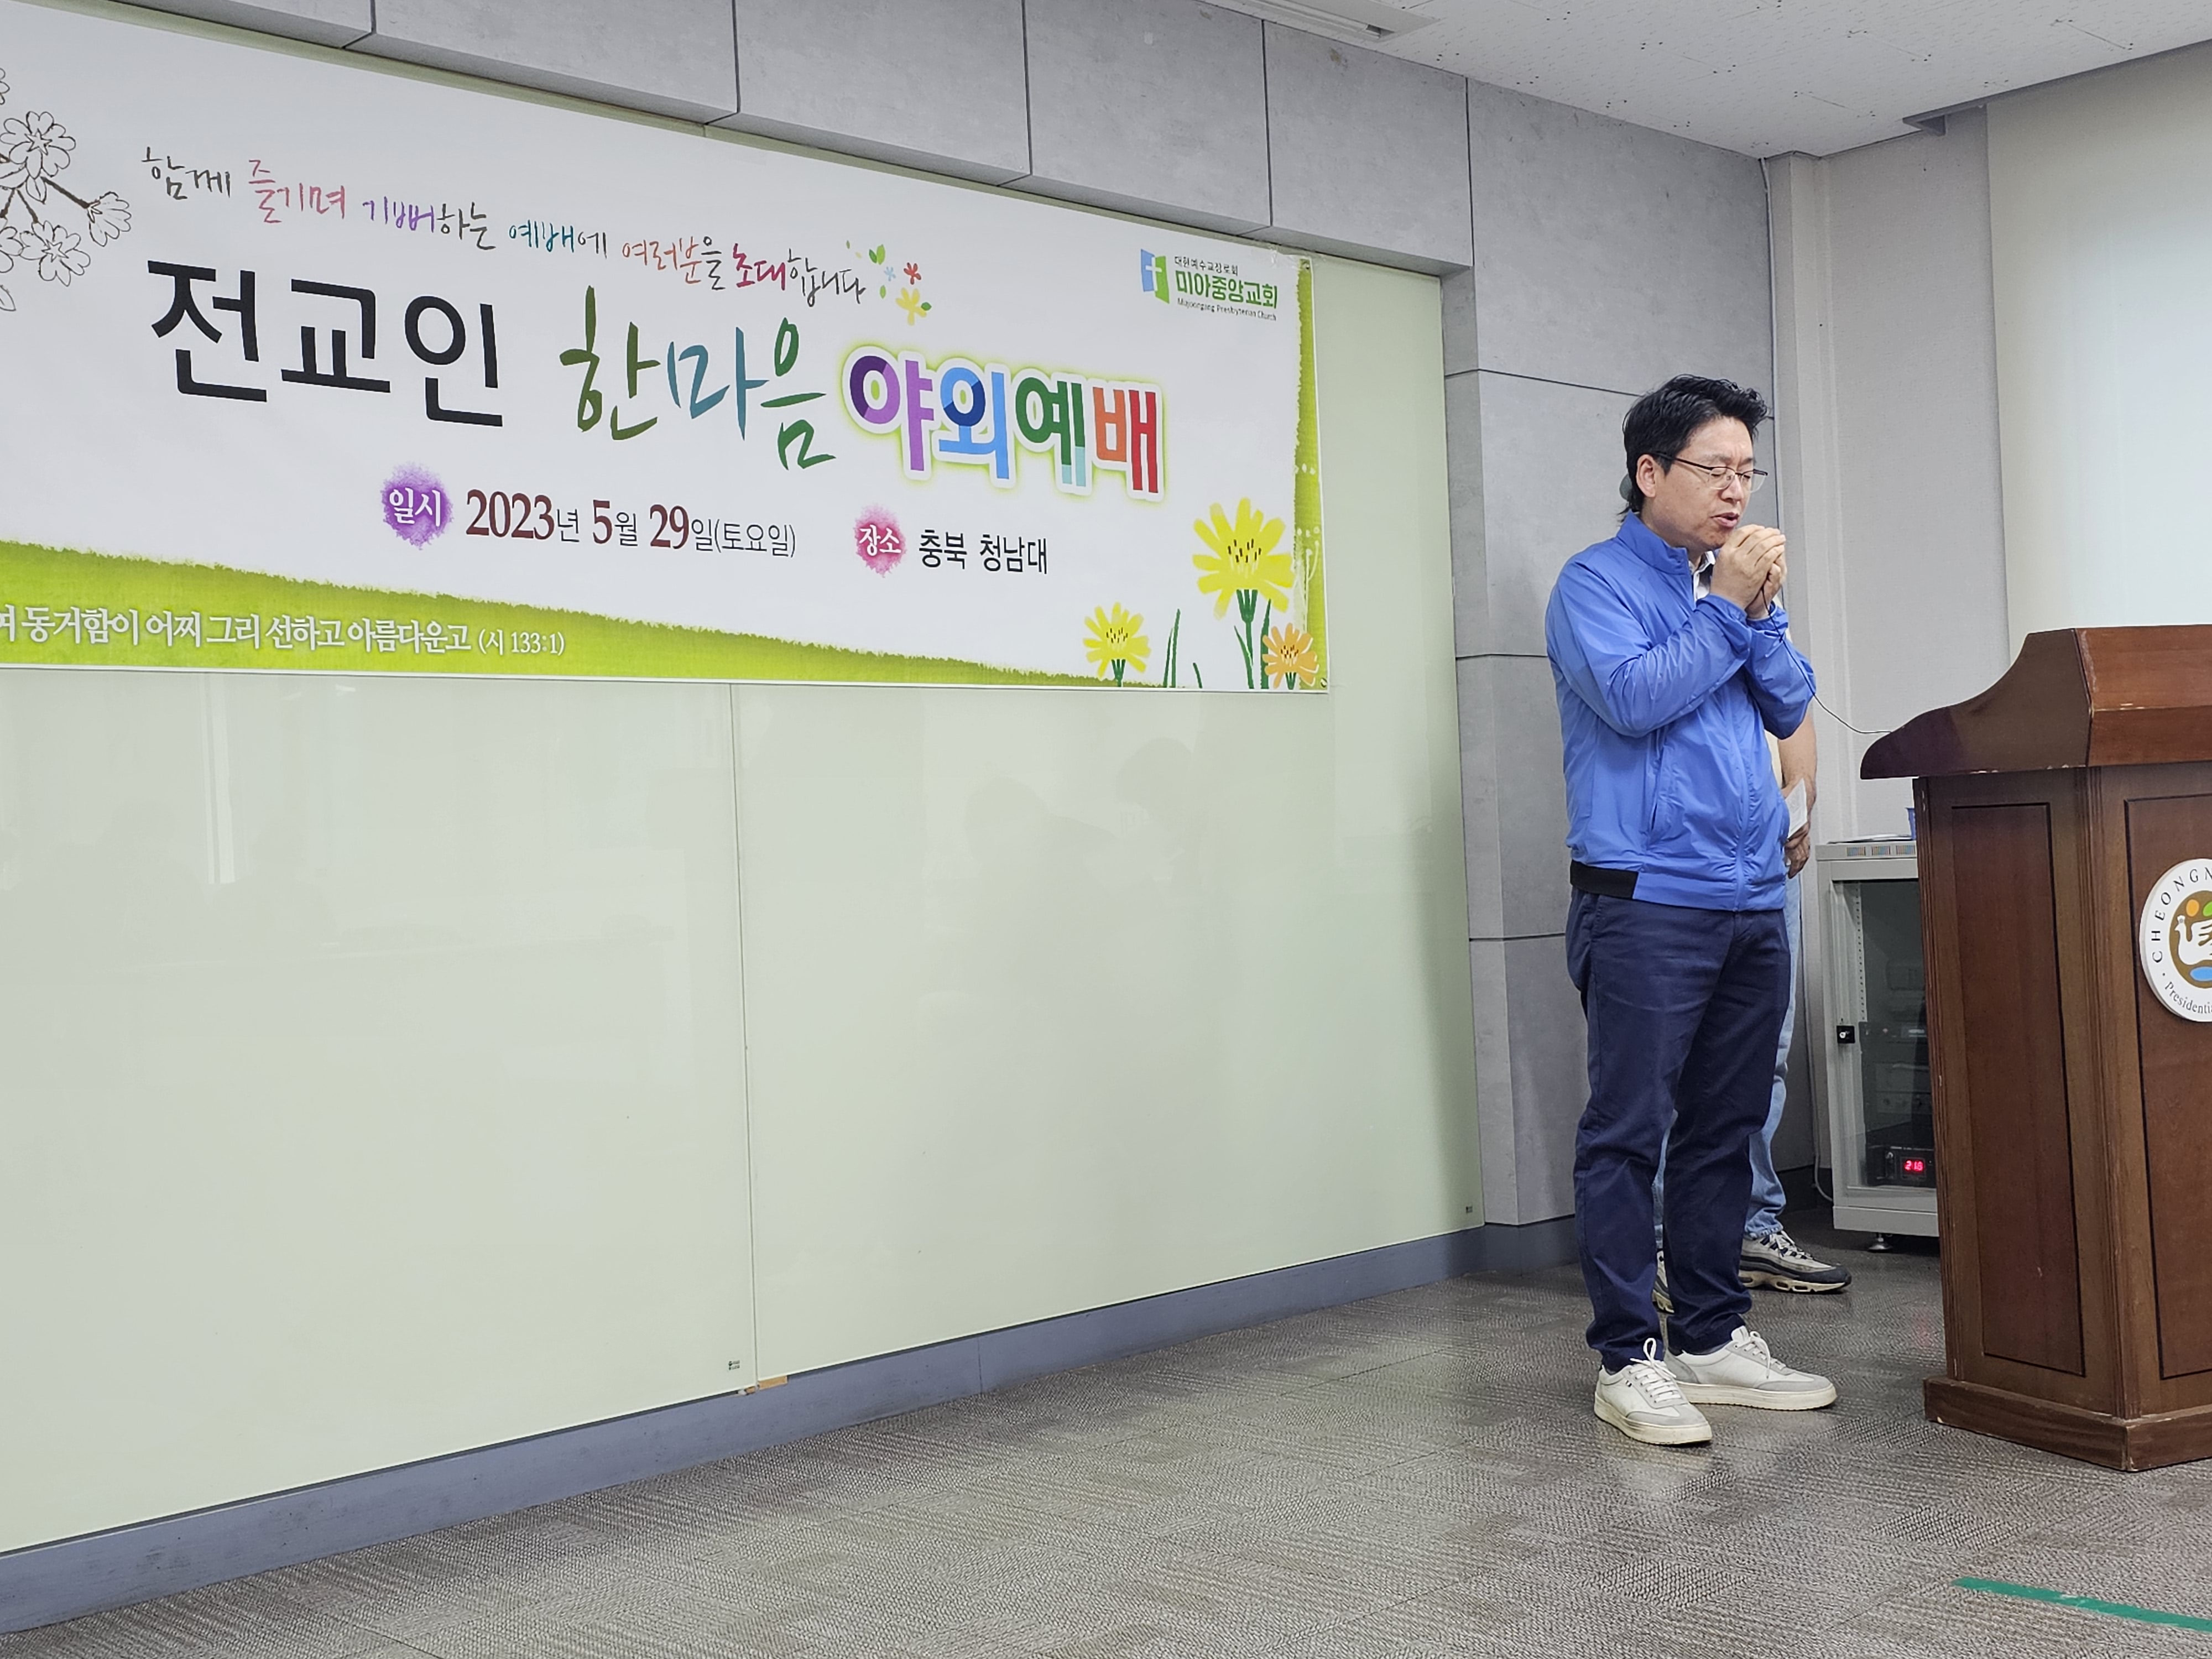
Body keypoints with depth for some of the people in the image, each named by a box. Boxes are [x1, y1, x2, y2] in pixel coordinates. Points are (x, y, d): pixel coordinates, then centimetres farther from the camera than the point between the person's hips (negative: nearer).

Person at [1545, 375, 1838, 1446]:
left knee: (1726, 1129, 11)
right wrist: (1727, 606, -9)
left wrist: (1763, 610, -2)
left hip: (1751, 904, 7)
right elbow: (1632, 696, -17)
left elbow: (1790, 708, 12)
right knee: (1627, 1132, -5)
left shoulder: (1735, 581, 18)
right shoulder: (1598, 582, -2)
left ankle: (1714, 1337, 20)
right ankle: (1629, 1358, 1)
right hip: (1646, 903, -7)